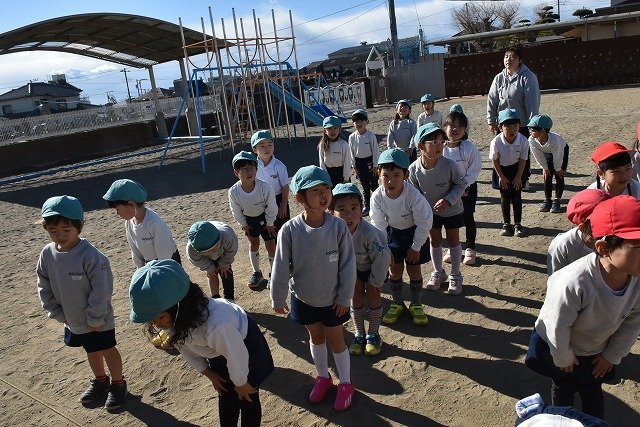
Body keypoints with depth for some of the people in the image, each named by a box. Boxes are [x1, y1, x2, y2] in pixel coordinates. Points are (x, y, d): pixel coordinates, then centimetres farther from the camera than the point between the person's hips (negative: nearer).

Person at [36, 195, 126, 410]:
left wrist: (94, 320, -18)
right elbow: (45, 289, 2)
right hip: (73, 321, 6)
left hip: (99, 321, -6)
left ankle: (118, 383, 35)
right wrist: (60, 315, 0)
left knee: (108, 350, 13)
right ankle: (100, 380, 48)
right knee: (91, 351, 25)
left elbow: (101, 291, -24)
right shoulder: (47, 254, -9)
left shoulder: (91, 255, -28)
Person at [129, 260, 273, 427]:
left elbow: (236, 356, -29)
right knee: (226, 396, 22)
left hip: (244, 343, -5)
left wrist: (241, 384, -9)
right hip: (217, 350, 5)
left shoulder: (216, 325, -49)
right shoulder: (176, 318, -28)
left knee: (247, 398, 11)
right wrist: (209, 374, 6)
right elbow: (185, 348, -6)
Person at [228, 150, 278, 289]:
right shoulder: (233, 191, -28)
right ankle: (256, 272, 37)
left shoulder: (265, 188, -35)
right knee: (254, 244, 17)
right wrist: (244, 225, 1)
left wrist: (270, 224, -8)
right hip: (249, 219, 2)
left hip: (265, 218, -2)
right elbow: (236, 211, -9)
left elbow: (271, 208, -18)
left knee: (271, 246, 1)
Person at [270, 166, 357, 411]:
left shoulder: (338, 227, -22)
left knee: (336, 340, 16)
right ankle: (323, 377, 48)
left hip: (332, 299, -1)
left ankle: (345, 384, 39)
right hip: (303, 298, 1)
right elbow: (281, 268, -10)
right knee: (316, 338, 23)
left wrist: (344, 298, -8)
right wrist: (278, 300, -2)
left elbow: (348, 265, -13)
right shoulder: (290, 230, -21)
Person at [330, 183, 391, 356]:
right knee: (356, 297, 9)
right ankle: (359, 334, 26)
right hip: (353, 266, 3)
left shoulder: (369, 232, -42)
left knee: (372, 295, 2)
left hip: (374, 264, -3)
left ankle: (373, 334, 21)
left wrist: (375, 282, -17)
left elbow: (382, 257, -29)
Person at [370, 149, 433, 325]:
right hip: (393, 232, 2)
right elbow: (378, 224, -12)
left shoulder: (414, 196, -35)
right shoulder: (377, 197, -26)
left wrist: (416, 247, -13)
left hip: (414, 232, -2)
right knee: (394, 269, 9)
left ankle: (416, 305, 27)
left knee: (414, 269, 5)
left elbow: (424, 223, -22)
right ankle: (397, 303, 30)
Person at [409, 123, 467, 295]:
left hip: (452, 210, -2)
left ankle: (455, 275, 33)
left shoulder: (449, 165, -29)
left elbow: (461, 184, -14)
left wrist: (449, 200, -26)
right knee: (435, 241, 17)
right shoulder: (414, 168, -23)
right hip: (430, 211, 2)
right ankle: (438, 272, 39)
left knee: (453, 240, 13)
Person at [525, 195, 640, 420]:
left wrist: (612, 355, 2)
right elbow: (557, 327, -27)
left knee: (593, 393, 25)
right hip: (559, 346, -3)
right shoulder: (574, 282, -44)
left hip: (597, 352, 3)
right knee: (563, 390, 24)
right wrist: (563, 358, -11)